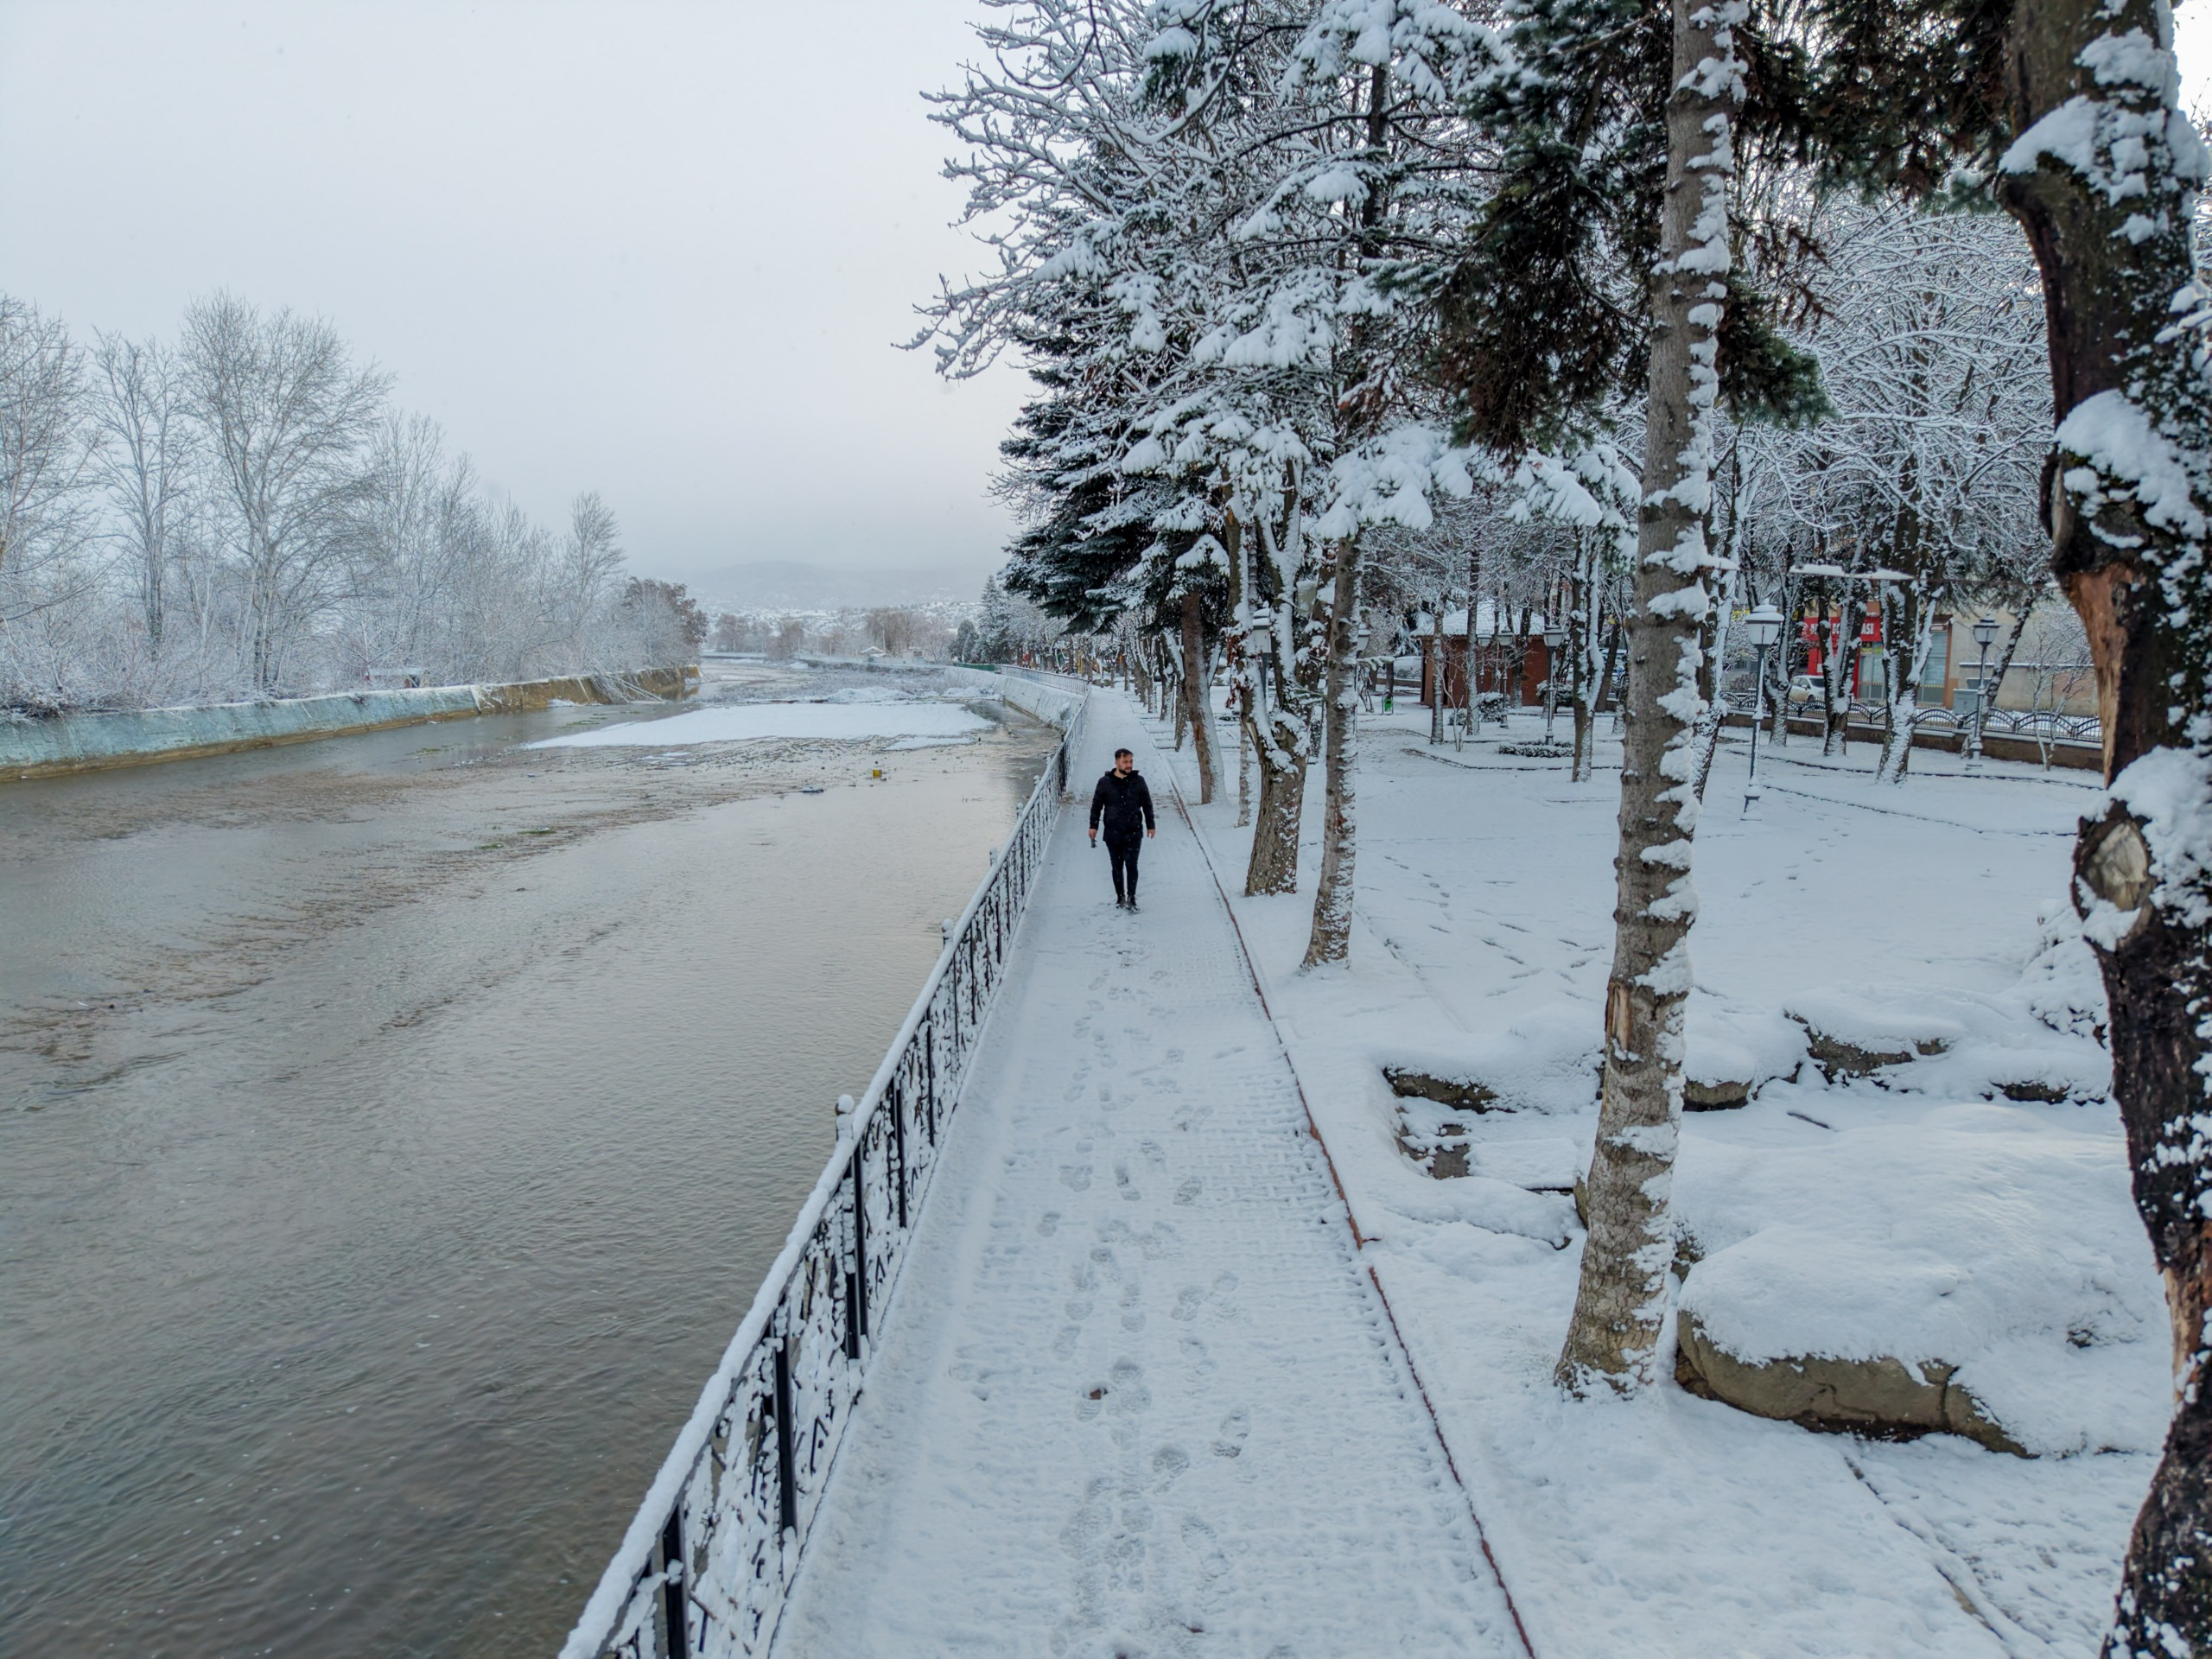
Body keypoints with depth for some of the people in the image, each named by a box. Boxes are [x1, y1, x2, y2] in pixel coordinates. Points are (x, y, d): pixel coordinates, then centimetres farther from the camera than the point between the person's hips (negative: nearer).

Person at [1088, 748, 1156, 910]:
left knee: (1131, 866, -7)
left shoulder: (1138, 781, 2)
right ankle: (1120, 897, 21)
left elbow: (1147, 804, 10)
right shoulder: (1105, 782, -1)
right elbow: (1096, 805, 7)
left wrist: (1151, 825, 12)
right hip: (1113, 834, 1)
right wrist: (1093, 826, 3)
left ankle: (1131, 898, 0)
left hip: (1134, 833, 0)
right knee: (1117, 867, 9)